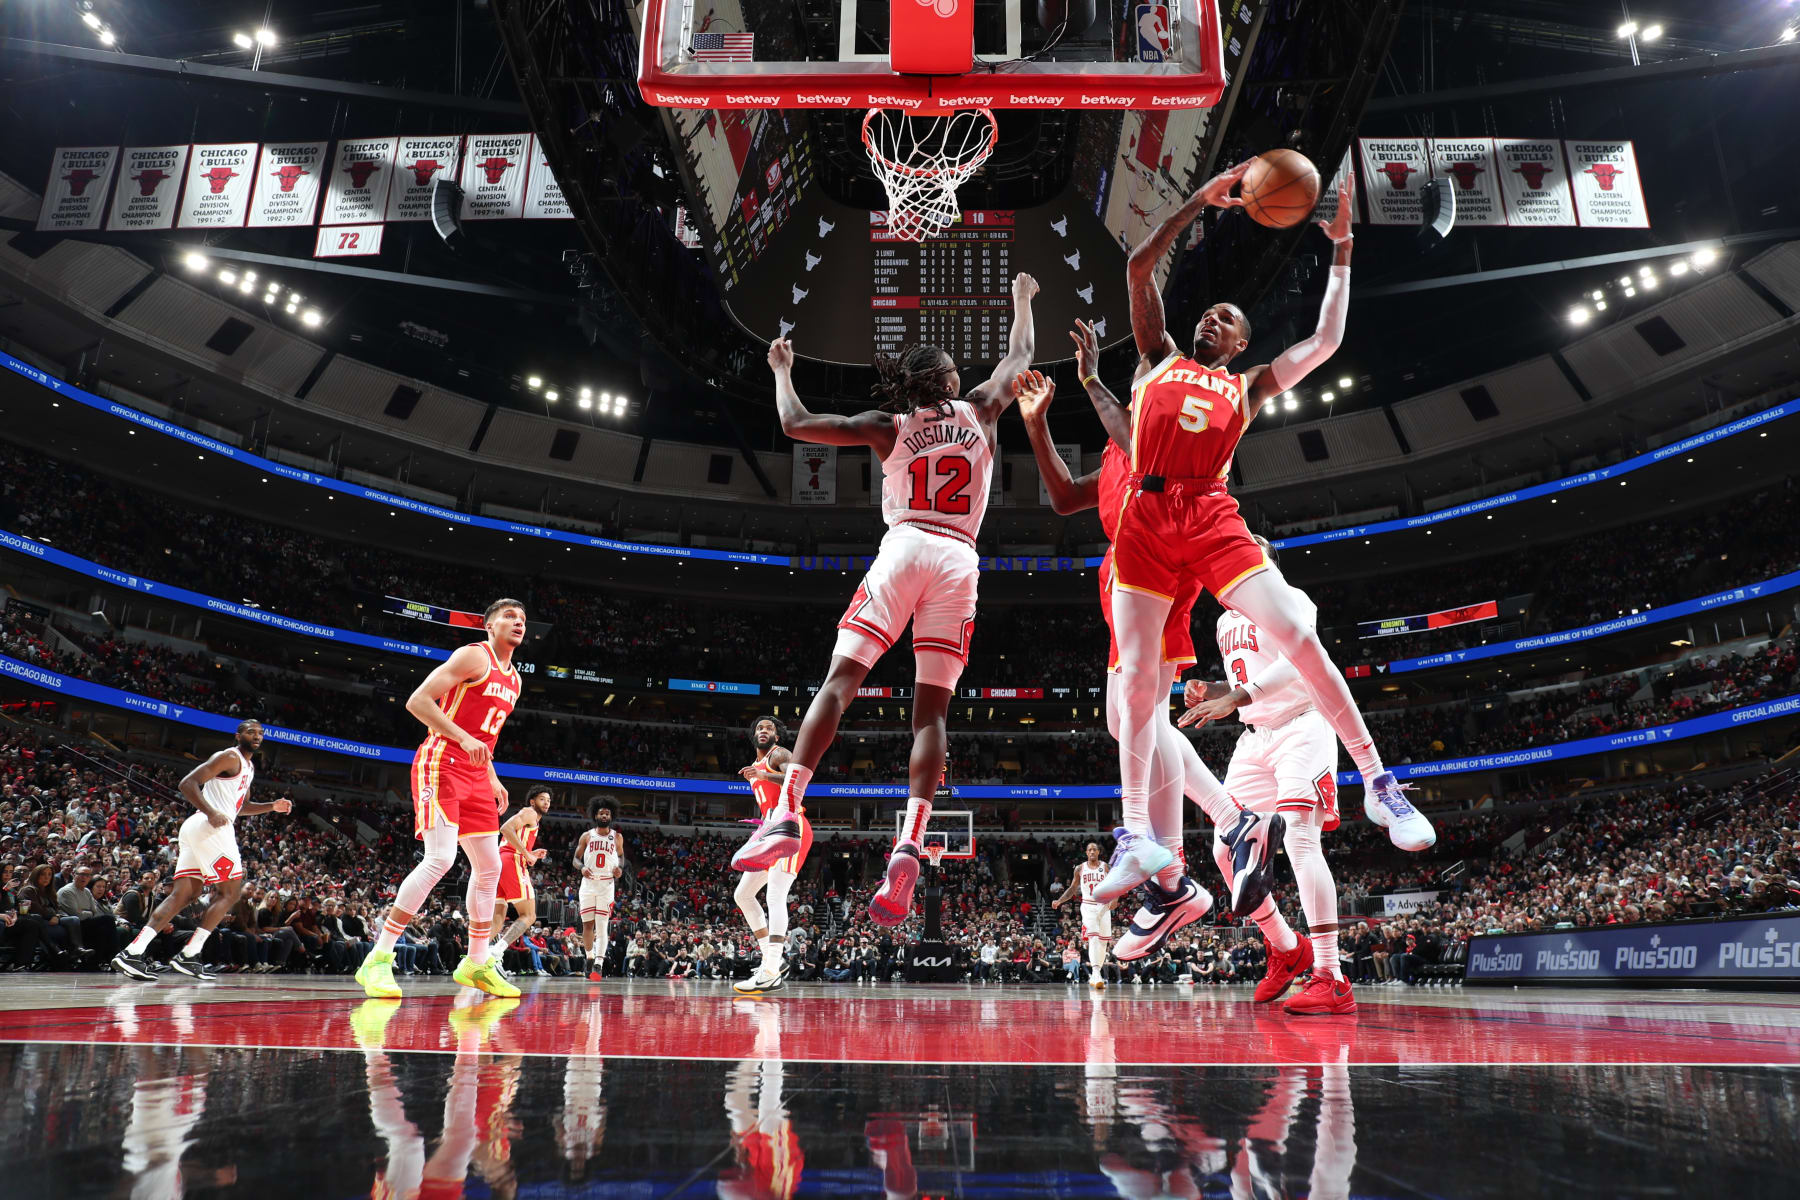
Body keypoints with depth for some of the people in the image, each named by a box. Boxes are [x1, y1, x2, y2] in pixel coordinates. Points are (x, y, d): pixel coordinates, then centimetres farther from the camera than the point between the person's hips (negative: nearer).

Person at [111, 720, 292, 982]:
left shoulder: (249, 766, 24)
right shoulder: (229, 757, -6)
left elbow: (242, 806, 36)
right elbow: (188, 783, -14)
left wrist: (272, 806, 21)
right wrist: (211, 812, -25)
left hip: (195, 831, 10)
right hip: (211, 829, -10)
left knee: (183, 895, 5)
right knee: (230, 891, -4)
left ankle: (131, 953, -4)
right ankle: (188, 955, -5)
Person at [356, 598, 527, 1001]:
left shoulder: (513, 679, 19)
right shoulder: (474, 655, -7)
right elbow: (417, 701, -14)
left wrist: (493, 779, 17)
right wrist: (464, 739, -23)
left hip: (475, 775, 9)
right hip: (441, 764, -9)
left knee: (489, 867, 8)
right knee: (440, 859, -20)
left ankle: (476, 964, 19)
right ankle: (378, 959, -14)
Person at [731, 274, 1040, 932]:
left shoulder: (888, 426, 11)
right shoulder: (978, 411, 16)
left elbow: (796, 423, 10)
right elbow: (1020, 357, 33)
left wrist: (782, 369, 27)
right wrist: (1022, 300, 50)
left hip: (904, 549, -1)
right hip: (959, 562, 2)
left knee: (839, 680, -5)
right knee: (931, 710, -2)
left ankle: (785, 811, -19)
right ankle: (909, 845, -16)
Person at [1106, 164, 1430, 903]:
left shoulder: (1247, 388, 24)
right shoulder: (1158, 358, 24)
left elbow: (1324, 342, 19)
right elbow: (1139, 269, 16)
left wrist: (1341, 252, 25)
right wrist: (1202, 201, 15)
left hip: (1212, 518, 0)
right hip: (1146, 517, 0)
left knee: (1297, 635, -14)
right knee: (1138, 675, -5)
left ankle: (1378, 784, -4)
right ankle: (1138, 836, 1)